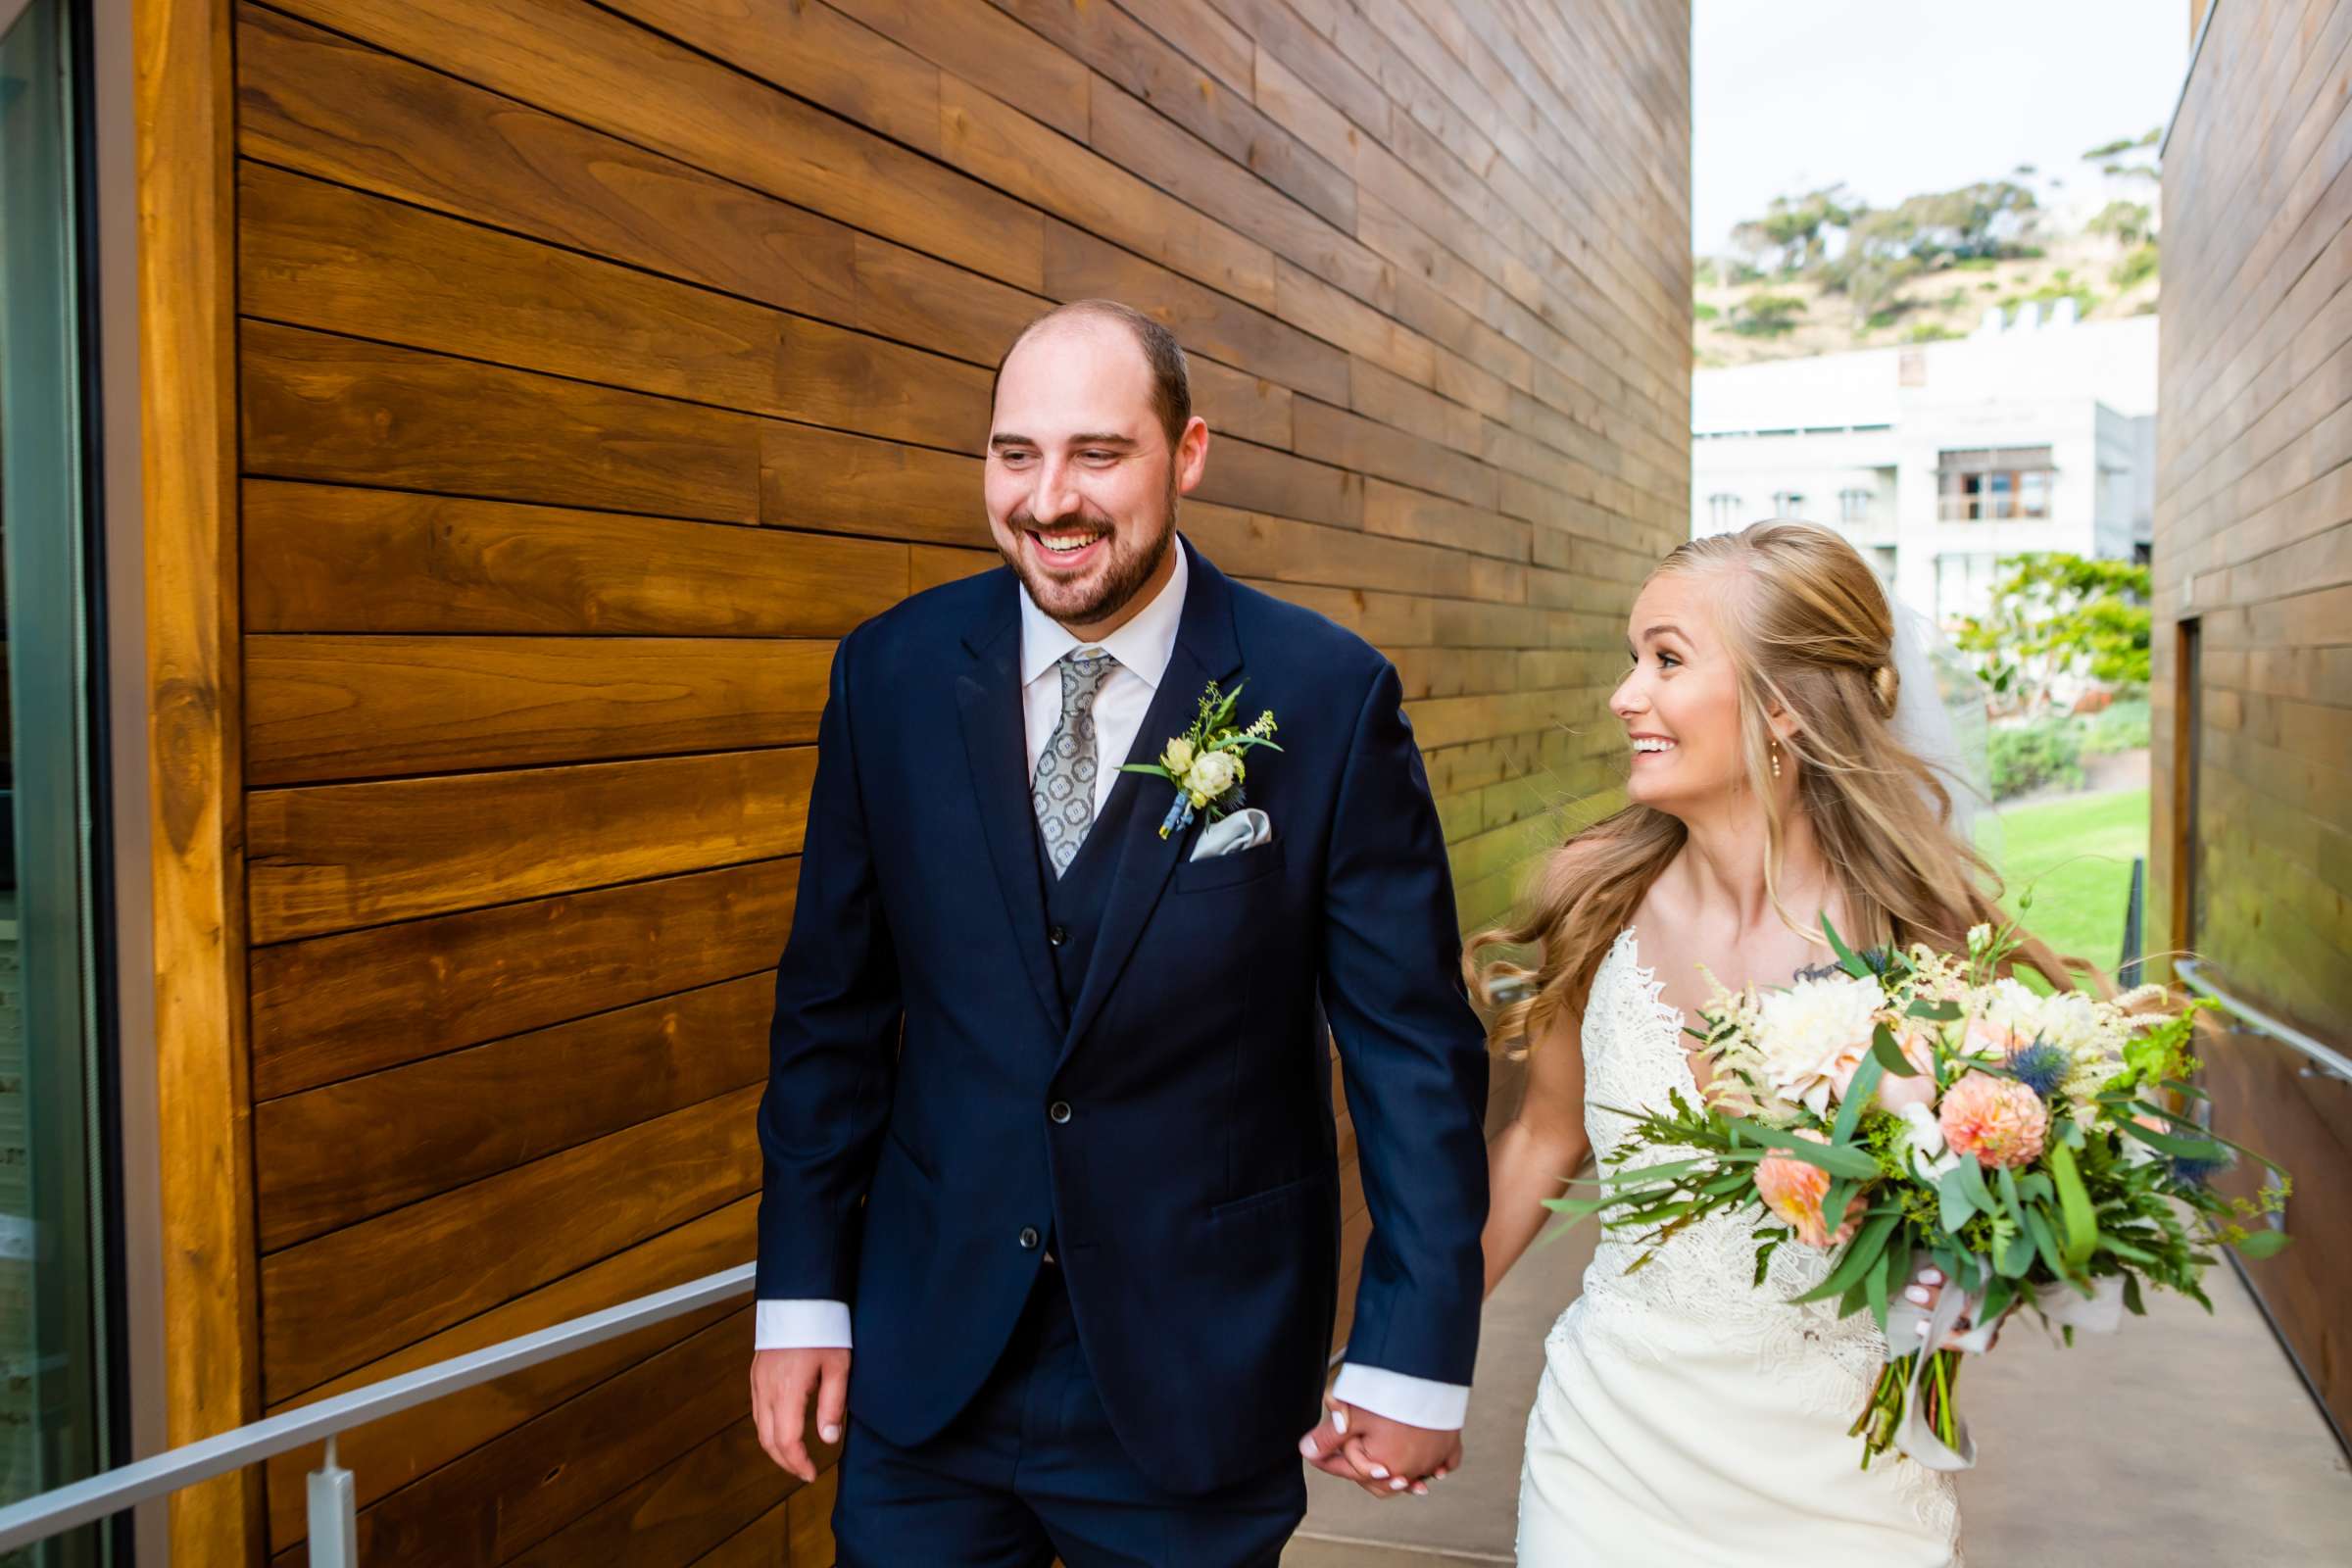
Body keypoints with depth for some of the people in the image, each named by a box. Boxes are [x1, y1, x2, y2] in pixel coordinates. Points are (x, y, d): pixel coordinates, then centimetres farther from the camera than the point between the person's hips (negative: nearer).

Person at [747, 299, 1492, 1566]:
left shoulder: (1328, 696, -12)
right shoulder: (889, 675, -4)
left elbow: (1414, 1043, -7)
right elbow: (832, 1007, 2)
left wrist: (1418, 1351, -6)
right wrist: (800, 1292, 3)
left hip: (1199, 1382, -1)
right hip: (924, 1361, 2)